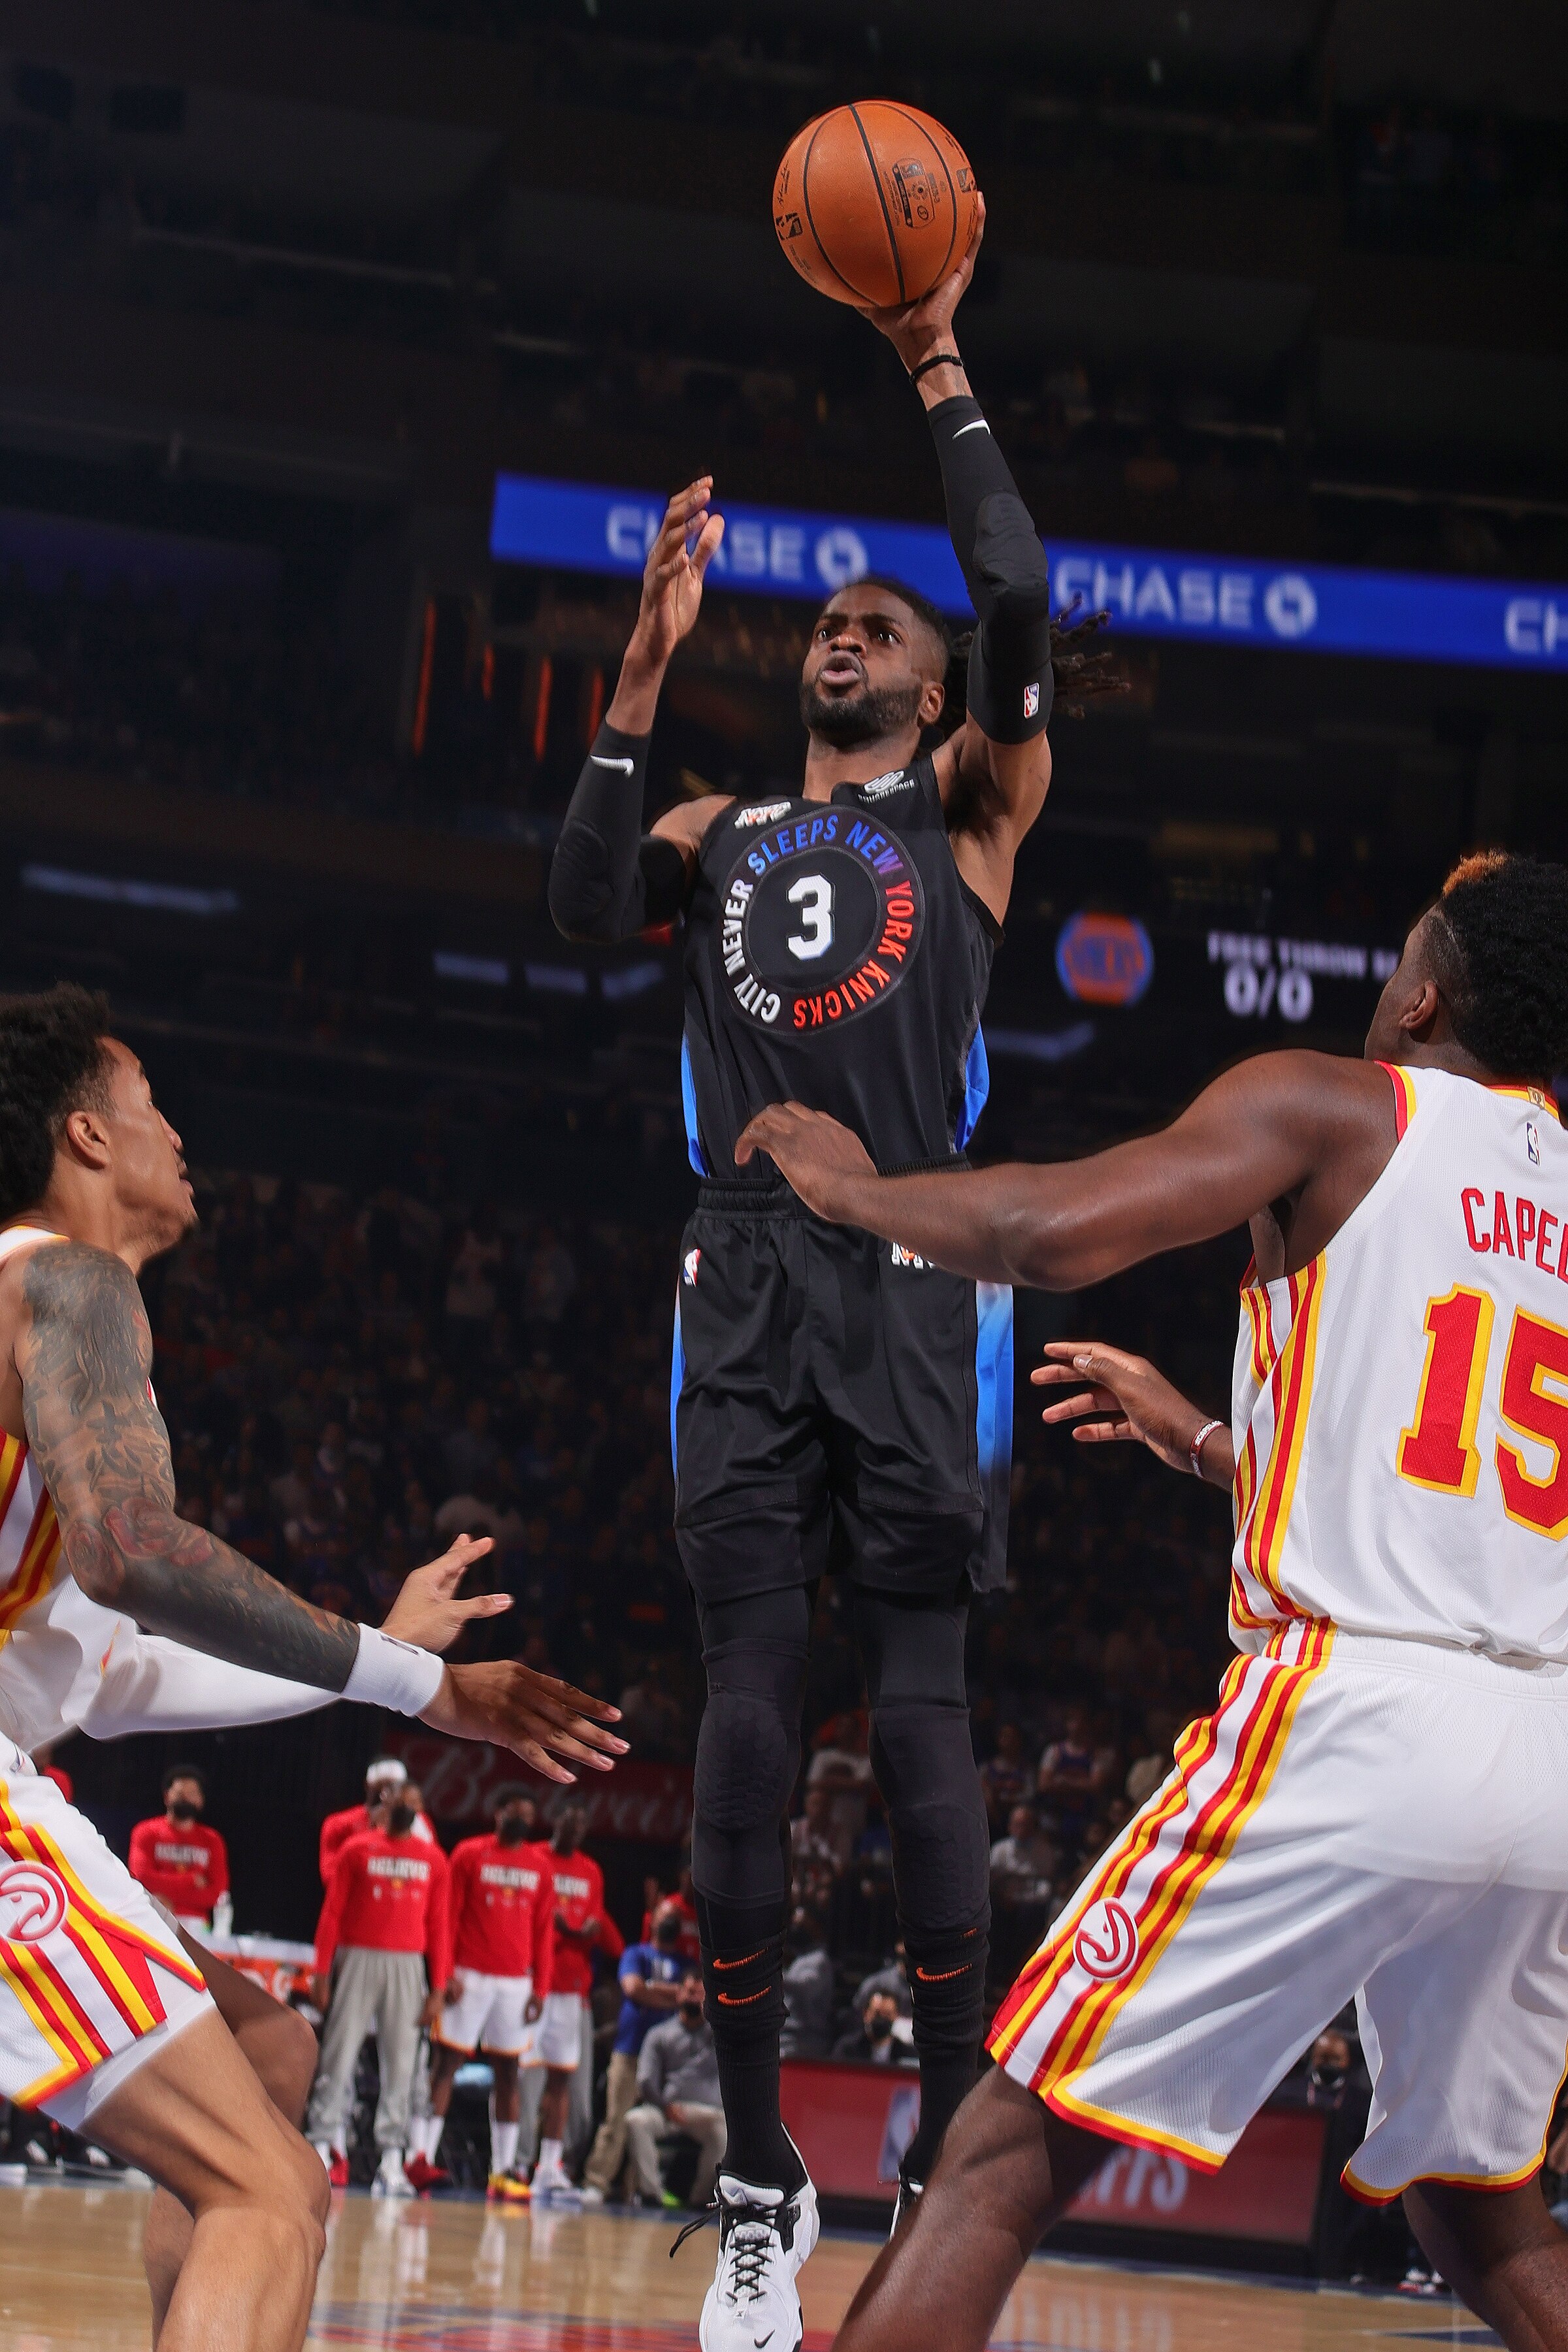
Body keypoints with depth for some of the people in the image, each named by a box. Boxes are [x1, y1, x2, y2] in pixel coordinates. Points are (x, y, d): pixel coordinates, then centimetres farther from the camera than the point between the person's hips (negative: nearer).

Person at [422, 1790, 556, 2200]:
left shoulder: (539, 1866, 10)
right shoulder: (470, 1855, 1)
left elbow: (544, 1930, 9)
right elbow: (449, 1915, -3)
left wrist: (541, 1986, 2)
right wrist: (447, 1973, -11)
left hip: (516, 1982, 4)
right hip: (470, 1977, -4)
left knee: (508, 2073, 5)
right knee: (446, 2062, -5)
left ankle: (503, 2171, 6)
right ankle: (421, 2157, -7)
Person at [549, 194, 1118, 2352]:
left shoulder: (968, 800, 14)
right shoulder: (721, 828, 23)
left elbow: (1026, 611, -4)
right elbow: (585, 907, 3)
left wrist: (945, 388, 1)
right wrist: (648, 662, 4)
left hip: (913, 1289, -3)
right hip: (746, 1292, 3)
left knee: (921, 1715, -7)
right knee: (746, 1723, -1)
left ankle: (951, 2171, -1)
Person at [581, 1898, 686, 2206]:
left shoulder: (686, 1964, 19)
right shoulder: (635, 1954, 14)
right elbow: (633, 1987, -5)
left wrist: (652, 1989, -3)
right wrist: (674, 1996, 0)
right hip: (630, 2050, -2)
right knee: (617, 2120, -9)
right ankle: (596, 2182, -11)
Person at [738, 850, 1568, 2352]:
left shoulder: (1333, 1107, 2)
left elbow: (1057, 1232, -13)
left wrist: (850, 1186, 5)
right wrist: (1201, 1440, 41)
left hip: (1355, 1716, -7)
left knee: (1006, 2156, -2)